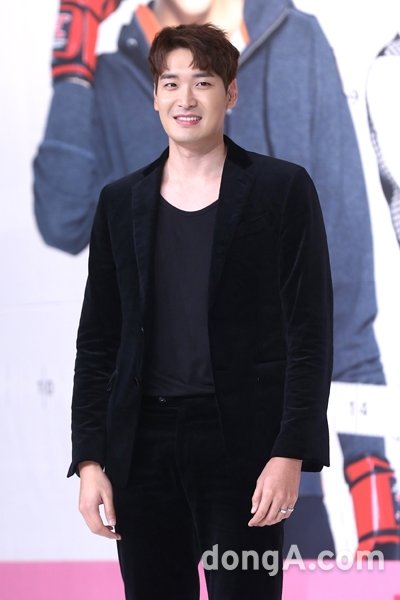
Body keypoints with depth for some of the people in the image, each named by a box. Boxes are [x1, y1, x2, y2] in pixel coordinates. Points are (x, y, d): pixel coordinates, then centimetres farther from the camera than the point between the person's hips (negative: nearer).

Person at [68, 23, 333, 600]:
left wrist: (291, 453, -11)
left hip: (240, 440, -3)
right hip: (142, 442, 3)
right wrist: (89, 459, 3)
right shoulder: (121, 201, 11)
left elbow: (310, 330, -3)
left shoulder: (282, 188, 1)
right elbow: (96, 341, 12)